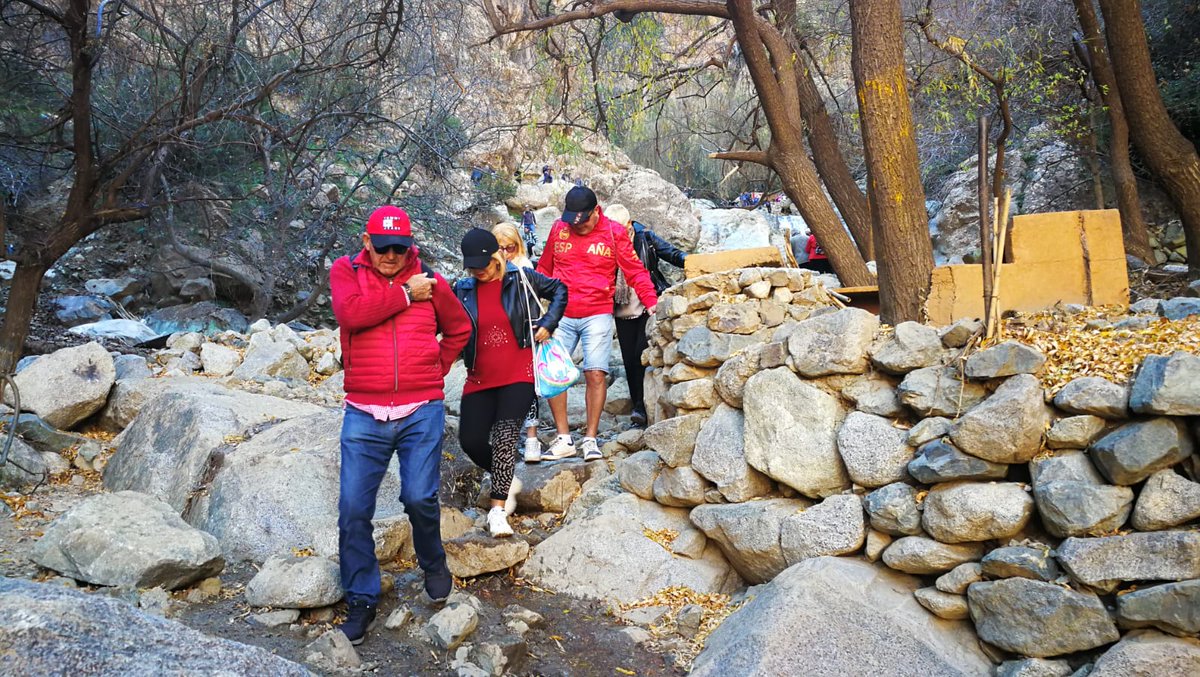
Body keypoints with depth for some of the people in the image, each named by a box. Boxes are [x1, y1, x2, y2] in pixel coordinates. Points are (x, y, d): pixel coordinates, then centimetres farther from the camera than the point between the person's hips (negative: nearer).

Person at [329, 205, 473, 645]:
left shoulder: (429, 281, 6)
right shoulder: (345, 272, 5)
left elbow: (459, 329, 21)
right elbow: (351, 313, -17)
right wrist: (405, 294, -9)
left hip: (422, 411, 0)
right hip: (364, 414, 0)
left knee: (419, 498, -6)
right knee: (353, 509, 0)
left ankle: (434, 564, 26)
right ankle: (361, 600, 17)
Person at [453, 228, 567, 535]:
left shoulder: (522, 279, -2)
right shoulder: (463, 290, 5)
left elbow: (559, 290, 10)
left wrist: (547, 324, 2)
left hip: (518, 375, -3)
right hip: (480, 379, 3)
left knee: (505, 435, -17)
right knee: (471, 440, -5)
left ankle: (498, 509, -10)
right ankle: (507, 480, 24)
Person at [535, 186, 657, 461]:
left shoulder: (614, 232, 0)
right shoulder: (558, 229, 7)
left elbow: (635, 271, 1)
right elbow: (544, 269, 16)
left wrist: (651, 301, -9)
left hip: (597, 315, -2)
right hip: (560, 315, 3)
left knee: (595, 374, -9)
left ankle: (590, 439, 3)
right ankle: (564, 440, 7)